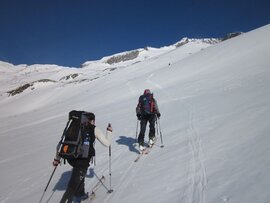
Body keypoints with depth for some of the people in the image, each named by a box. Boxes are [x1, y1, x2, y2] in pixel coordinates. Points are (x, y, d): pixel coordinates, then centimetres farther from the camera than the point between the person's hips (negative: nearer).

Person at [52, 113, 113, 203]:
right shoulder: (94, 129, 2)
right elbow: (107, 143, 7)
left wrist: (57, 159, 19)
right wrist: (109, 131, 22)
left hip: (70, 158, 6)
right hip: (83, 160, -6)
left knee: (81, 172, 33)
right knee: (73, 186, 4)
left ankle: (80, 194, 46)